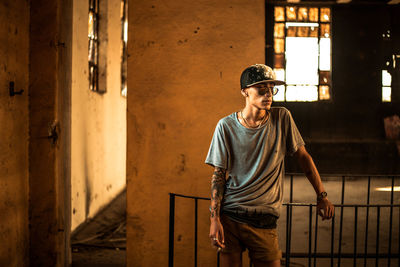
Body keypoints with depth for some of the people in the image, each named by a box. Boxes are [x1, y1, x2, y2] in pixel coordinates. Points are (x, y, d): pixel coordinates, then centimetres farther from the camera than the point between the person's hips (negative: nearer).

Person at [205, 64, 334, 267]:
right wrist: (214, 220, -8)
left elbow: (303, 157, 10)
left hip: (264, 221, 1)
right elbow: (218, 175, -1)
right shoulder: (226, 126, -2)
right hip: (229, 216, -1)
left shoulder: (282, 118, 1)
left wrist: (322, 196, 8)